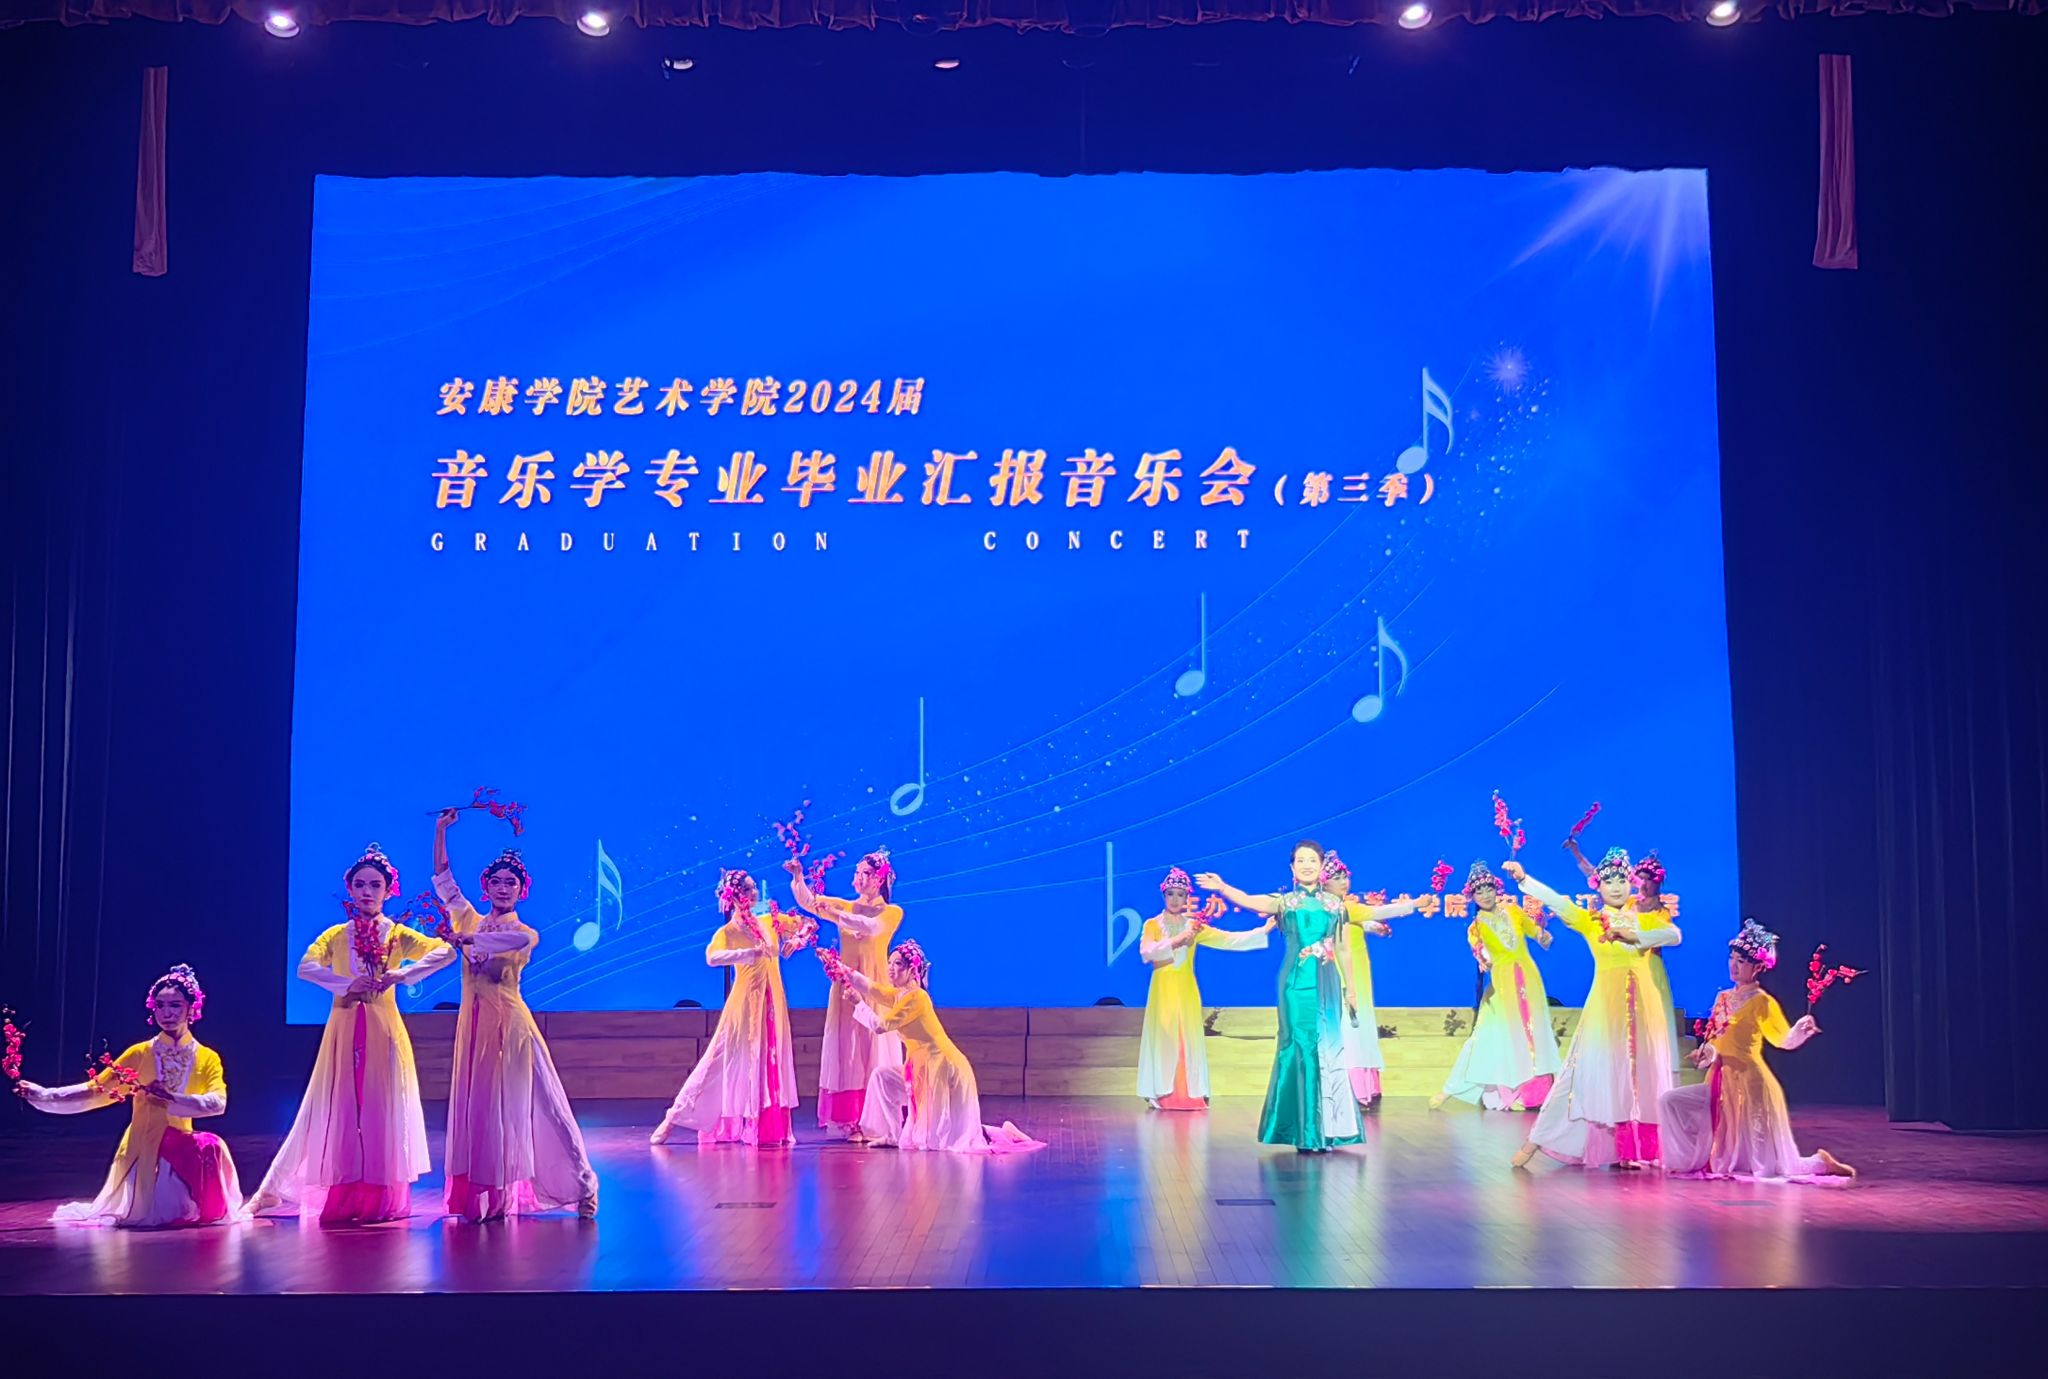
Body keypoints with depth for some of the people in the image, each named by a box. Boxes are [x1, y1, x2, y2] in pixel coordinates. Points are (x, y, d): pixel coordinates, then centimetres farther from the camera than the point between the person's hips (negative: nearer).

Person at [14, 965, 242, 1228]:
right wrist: (41, 1095, -12)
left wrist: (172, 1099, -31)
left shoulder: (207, 1058, -1)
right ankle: (141, 1202, 28)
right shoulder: (140, 1054, 0)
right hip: (141, 1151, 0)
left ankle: (209, 1210, -6)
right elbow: (95, 1091, -2)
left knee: (211, 1147, -30)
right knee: (144, 1216, -7)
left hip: (180, 1151, 0)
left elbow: (217, 1103, -17)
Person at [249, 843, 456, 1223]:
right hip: (344, 1028, 1)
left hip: (383, 1029, -1)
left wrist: (403, 975, -17)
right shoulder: (335, 935, 9)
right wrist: (347, 984, -20)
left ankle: (382, 1200, 1)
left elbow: (446, 952, -7)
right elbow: (305, 967, -7)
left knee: (383, 1108, -3)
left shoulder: (397, 934, 6)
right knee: (339, 1108, 0)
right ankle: (340, 1200, 4)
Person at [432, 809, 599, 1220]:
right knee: (477, 1103, 3)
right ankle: (484, 1195, 8)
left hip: (509, 1023, -4)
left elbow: (514, 940, -25)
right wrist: (441, 830, 7)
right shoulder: (471, 921, 11)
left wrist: (468, 939, -30)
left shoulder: (525, 932, 0)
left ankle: (582, 1183, 1)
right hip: (474, 1021, 4)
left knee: (524, 1103, -4)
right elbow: (442, 879, 12)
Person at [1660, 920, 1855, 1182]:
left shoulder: (1762, 1002, -10)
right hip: (1721, 1083, 7)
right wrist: (1705, 1054, -3)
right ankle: (1697, 1159, 8)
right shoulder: (1722, 998, 9)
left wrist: (1801, 1031, -32)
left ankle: (1821, 1162, 18)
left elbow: (1785, 1040, -13)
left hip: (1749, 1084, -7)